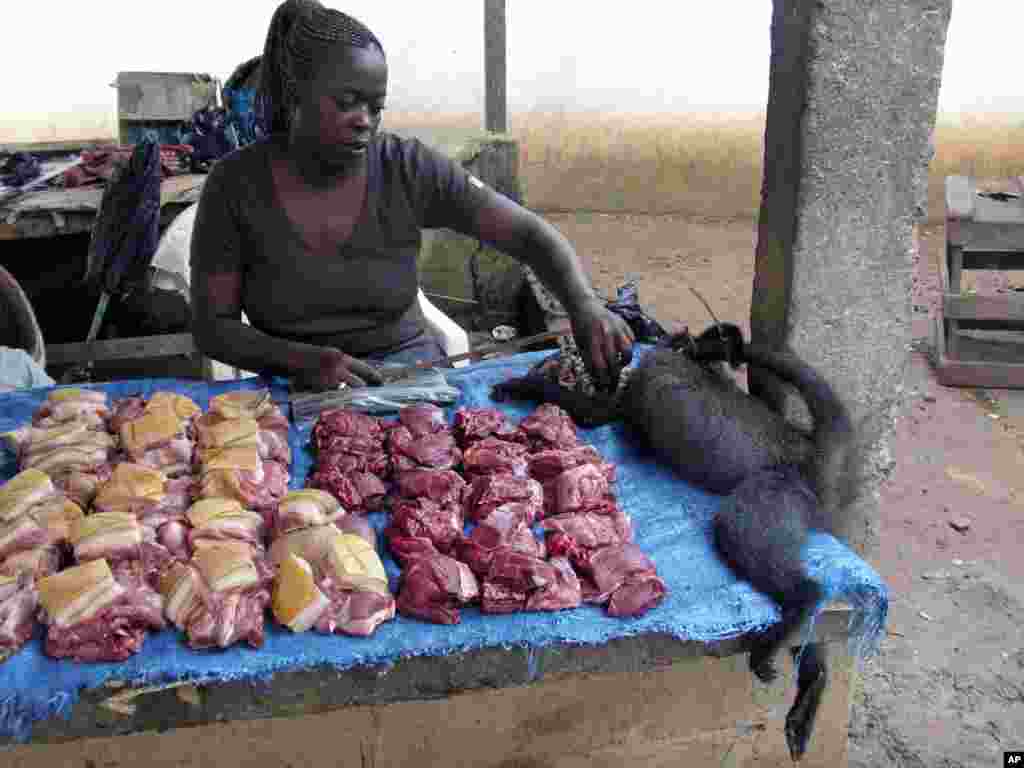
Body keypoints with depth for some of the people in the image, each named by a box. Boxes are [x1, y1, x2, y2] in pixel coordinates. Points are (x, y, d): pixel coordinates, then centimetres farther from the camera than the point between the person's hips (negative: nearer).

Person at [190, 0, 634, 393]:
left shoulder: (409, 169, -8)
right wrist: (306, 360, -24)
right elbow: (212, 328, -5)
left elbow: (532, 235, -8)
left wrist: (584, 303, -29)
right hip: (297, 389, -1)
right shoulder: (236, 183, -8)